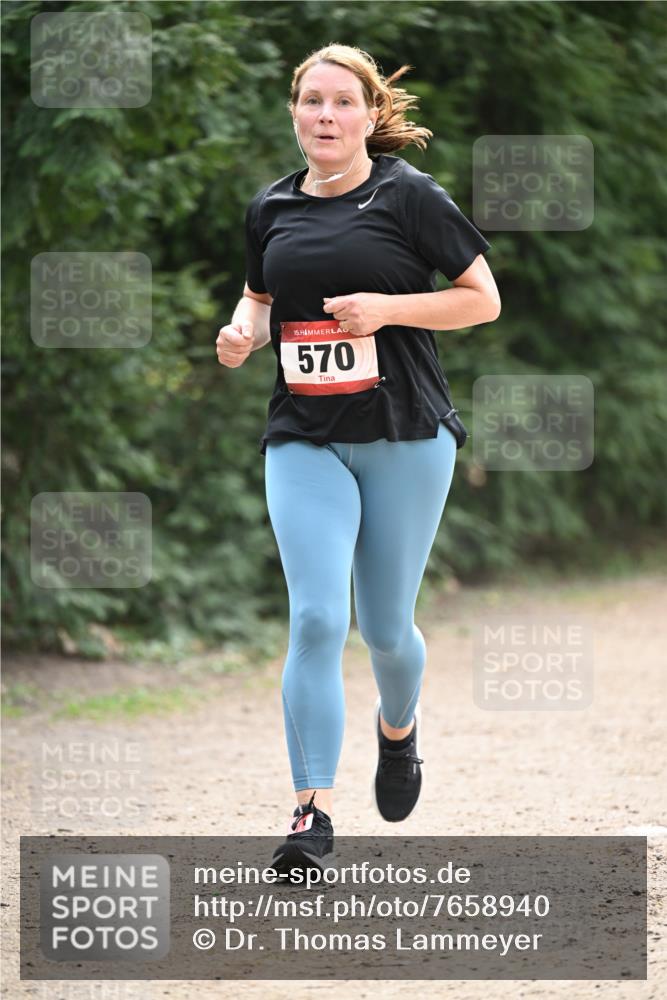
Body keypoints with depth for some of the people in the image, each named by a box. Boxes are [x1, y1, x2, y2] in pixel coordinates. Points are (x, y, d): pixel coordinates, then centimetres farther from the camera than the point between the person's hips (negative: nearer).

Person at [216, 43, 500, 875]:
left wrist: (388, 307, -15)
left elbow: (484, 300, -1)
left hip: (406, 438, -2)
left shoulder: (409, 197, -4)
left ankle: (399, 727, 43)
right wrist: (242, 331, 2)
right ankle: (313, 813, -15)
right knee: (316, 618, -14)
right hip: (304, 440, 2)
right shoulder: (270, 209, 8)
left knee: (385, 627, 7)